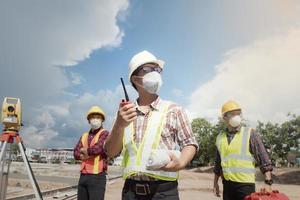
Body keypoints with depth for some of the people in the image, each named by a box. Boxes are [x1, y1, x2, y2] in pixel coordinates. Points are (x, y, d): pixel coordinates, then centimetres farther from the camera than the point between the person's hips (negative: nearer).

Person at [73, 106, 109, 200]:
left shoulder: (105, 134, -5)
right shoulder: (84, 136, 15)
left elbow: (98, 148, -21)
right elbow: (76, 153, 10)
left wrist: (84, 150, -2)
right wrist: (84, 155, -12)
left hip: (97, 176, -6)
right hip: (83, 176, 6)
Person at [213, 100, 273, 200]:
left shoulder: (250, 133, -4)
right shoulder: (220, 137, 8)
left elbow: (264, 159, -6)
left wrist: (268, 182, -13)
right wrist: (215, 182, 17)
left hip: (245, 184, -4)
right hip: (227, 184, 4)